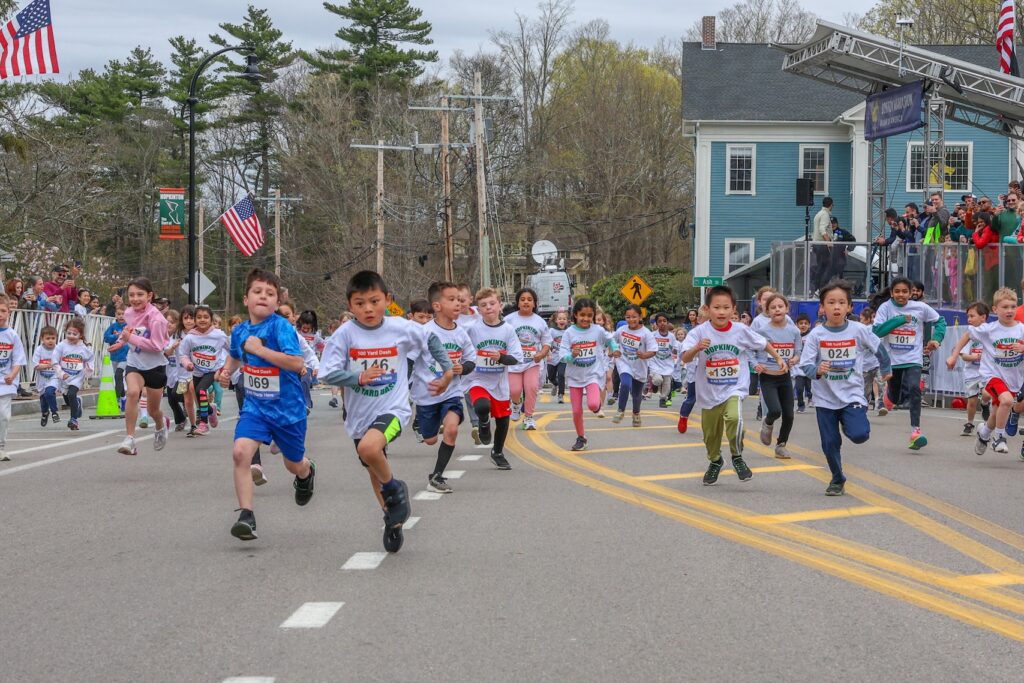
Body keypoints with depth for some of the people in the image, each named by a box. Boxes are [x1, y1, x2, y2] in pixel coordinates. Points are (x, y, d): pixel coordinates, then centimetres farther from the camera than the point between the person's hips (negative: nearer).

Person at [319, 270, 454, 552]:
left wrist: (448, 370, 10)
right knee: (374, 471, 18)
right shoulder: (344, 335, -12)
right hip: (360, 414, 3)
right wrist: (359, 378, -28)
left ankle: (394, 489, -4)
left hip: (393, 407, -3)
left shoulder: (401, 328, -9)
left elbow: (431, 340, 10)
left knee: (369, 447, -32)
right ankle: (392, 519, 41)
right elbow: (328, 373, -16)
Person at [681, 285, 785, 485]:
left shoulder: (741, 331, -7)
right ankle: (715, 461, 48)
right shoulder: (700, 332, -13)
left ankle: (737, 457, -6)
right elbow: (685, 358, -23)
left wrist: (778, 358, 17)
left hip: (734, 389, -1)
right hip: (708, 393, 1)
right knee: (710, 433, 15)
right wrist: (697, 348, -41)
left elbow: (763, 344, 11)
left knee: (733, 417, -30)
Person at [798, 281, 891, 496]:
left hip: (852, 395, 0)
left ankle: (848, 423, 17)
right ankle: (837, 480, 27)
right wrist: (817, 371, -33)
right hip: (825, 398, 0)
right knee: (830, 443, 3)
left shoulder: (859, 330, -6)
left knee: (859, 435, -19)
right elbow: (805, 365, -12)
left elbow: (878, 348, 11)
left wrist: (886, 369, 23)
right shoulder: (816, 335, -8)